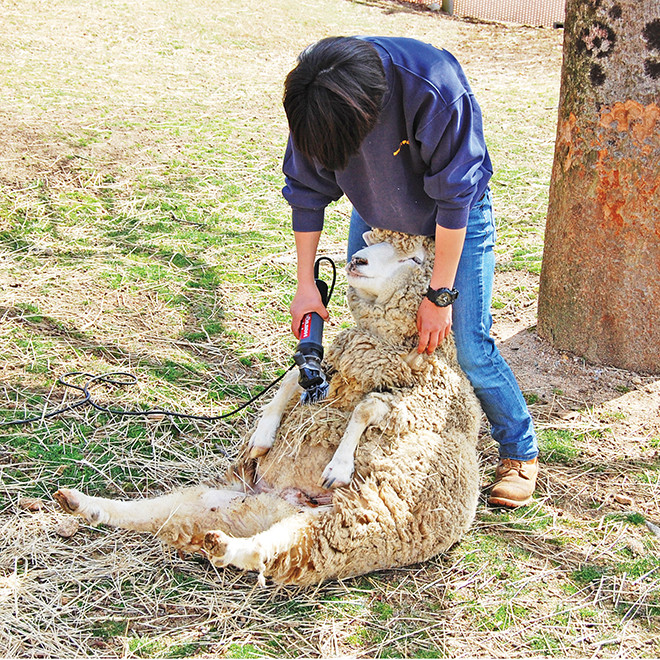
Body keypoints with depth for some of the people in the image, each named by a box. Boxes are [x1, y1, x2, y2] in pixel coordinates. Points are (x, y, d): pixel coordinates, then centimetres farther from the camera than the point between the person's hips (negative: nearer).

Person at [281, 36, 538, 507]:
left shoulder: (436, 90, -38)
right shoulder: (312, 98, -24)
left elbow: (453, 199, -28)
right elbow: (307, 190, -9)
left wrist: (440, 295, -23)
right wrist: (306, 284, -9)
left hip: (455, 217, -4)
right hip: (376, 213, 5)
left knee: (469, 346, -8)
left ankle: (520, 452, 13)